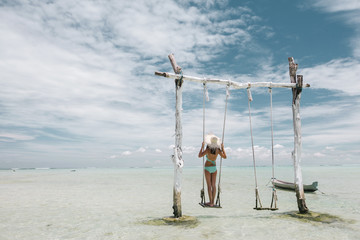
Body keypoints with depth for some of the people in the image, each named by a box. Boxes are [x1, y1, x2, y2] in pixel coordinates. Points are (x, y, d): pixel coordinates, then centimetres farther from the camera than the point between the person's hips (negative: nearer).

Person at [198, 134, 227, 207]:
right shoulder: (218, 150, -9)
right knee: (213, 185, 6)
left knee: (209, 185, -1)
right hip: (214, 168, 4)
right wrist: (223, 148, 8)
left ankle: (210, 202, 0)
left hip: (207, 168, -4)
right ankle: (212, 202, 10)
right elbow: (225, 157, 3)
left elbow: (200, 155, -15)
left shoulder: (208, 150, -22)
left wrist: (202, 146, -9)